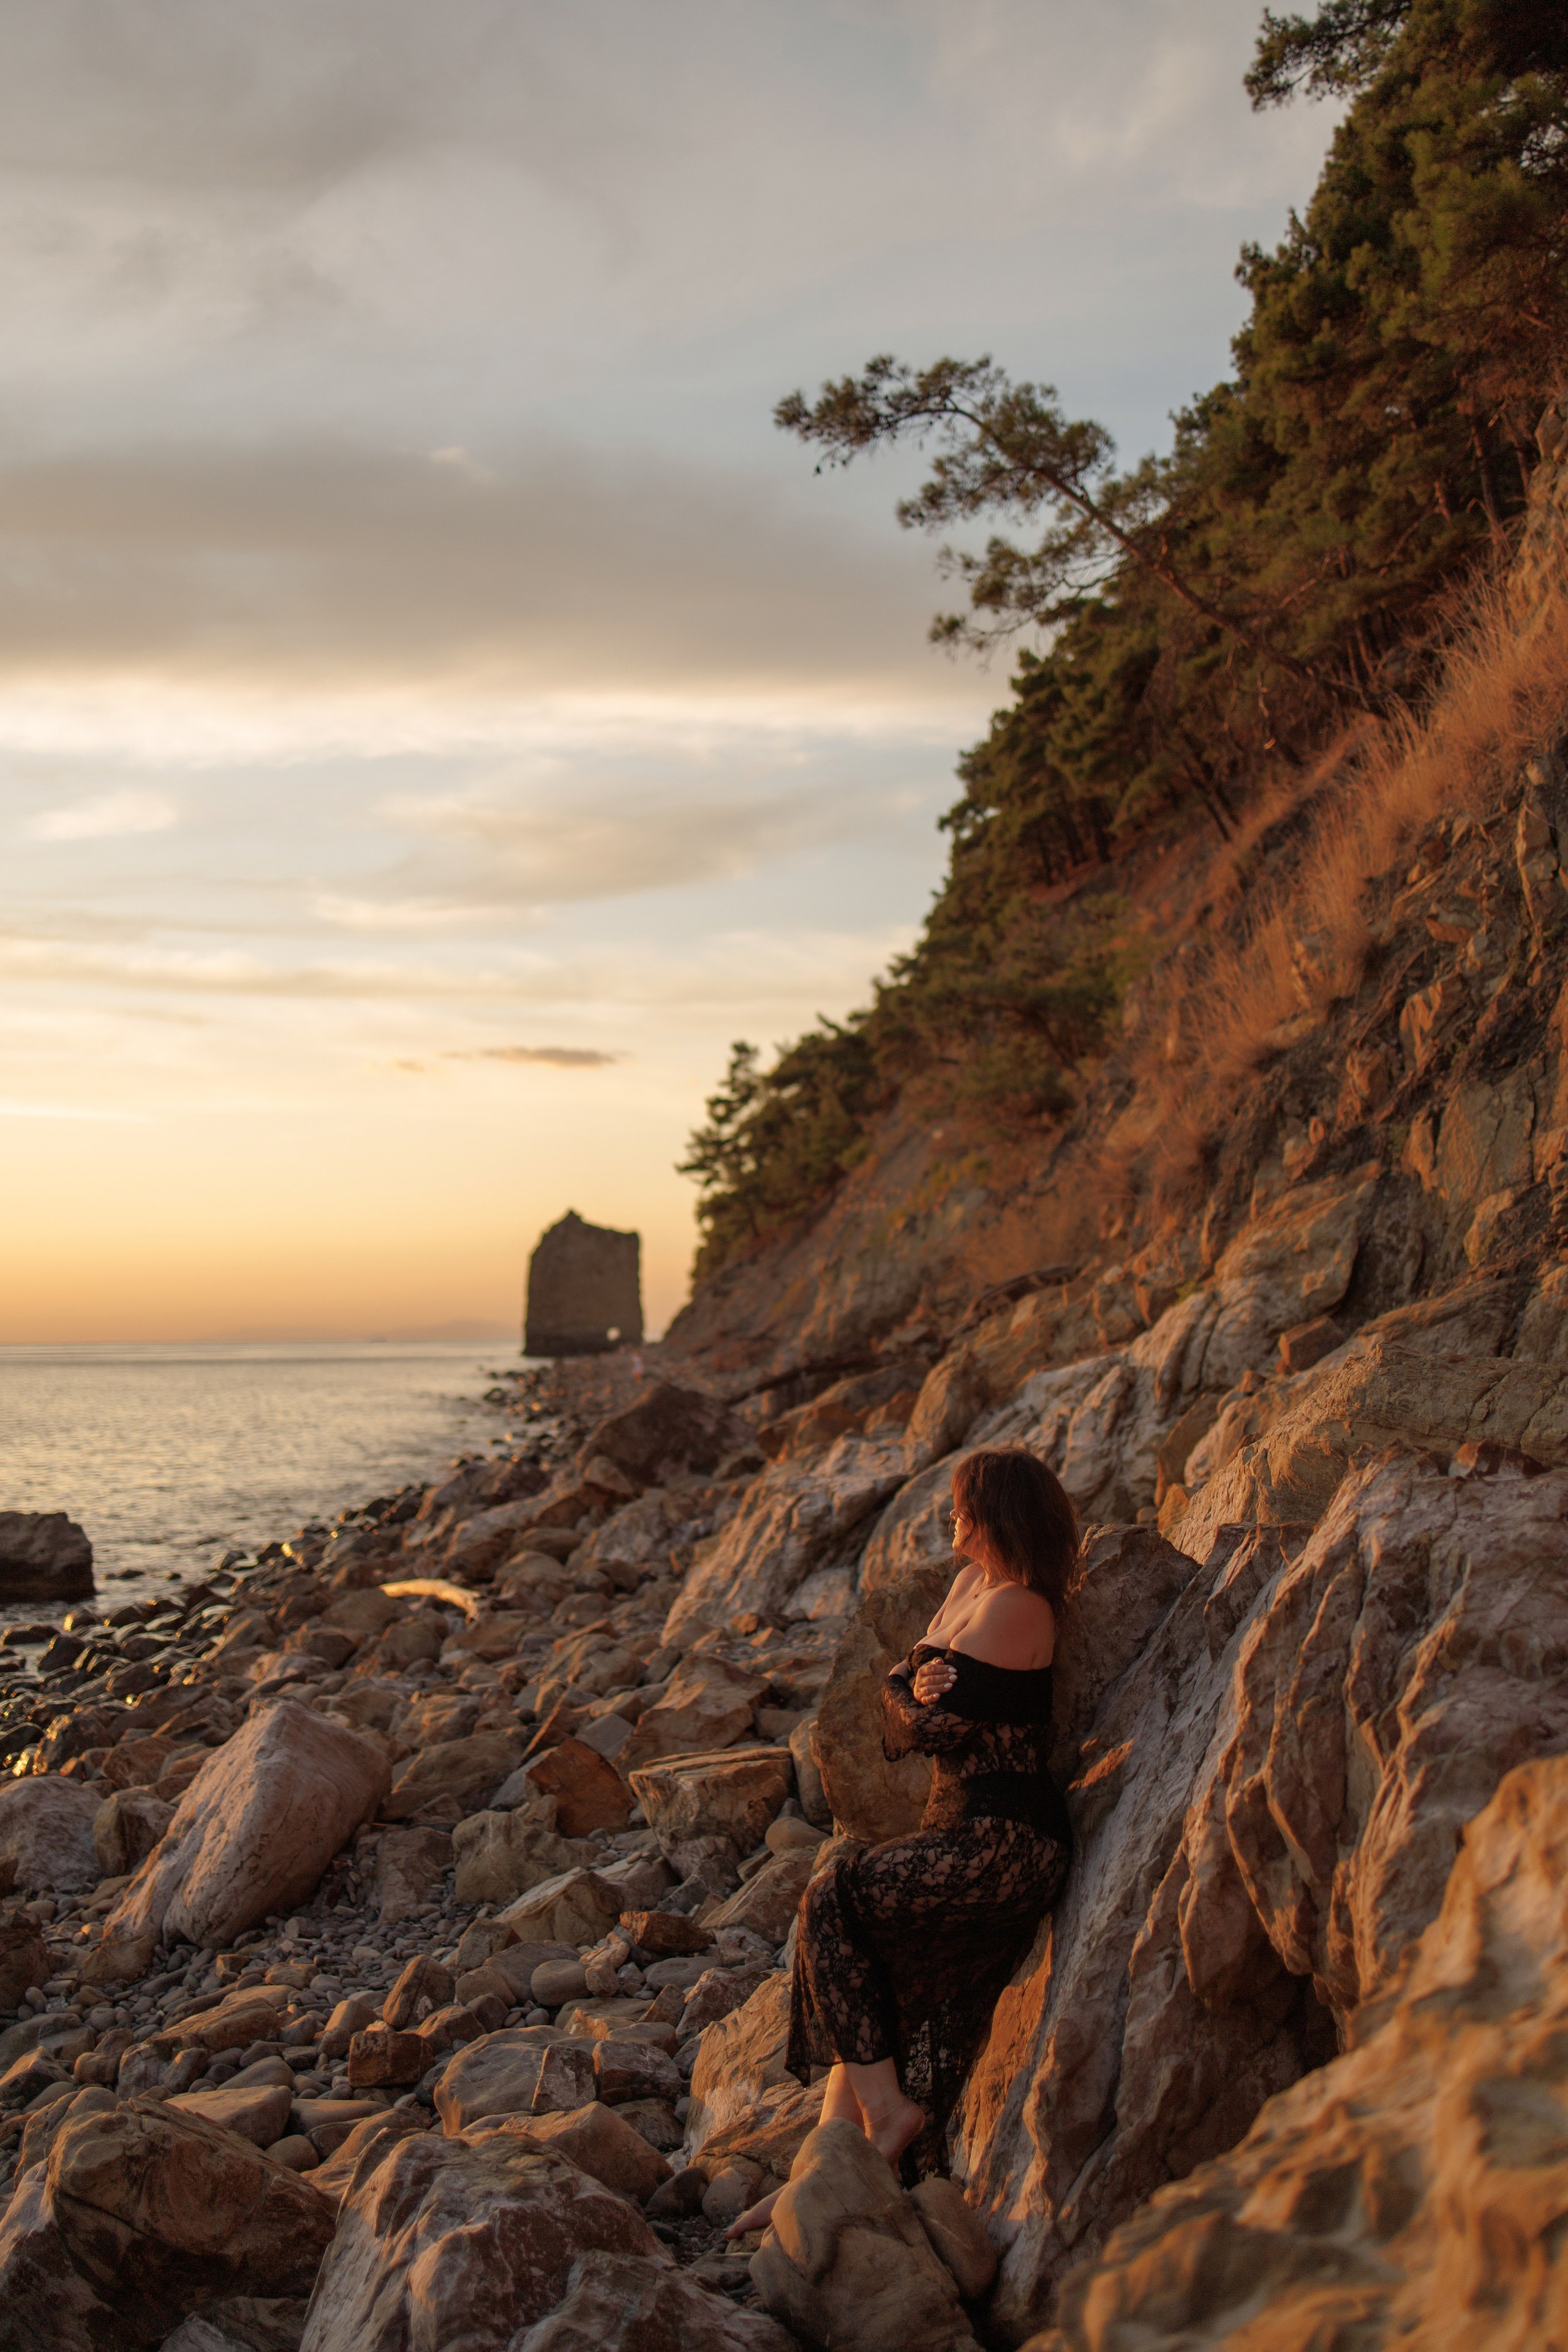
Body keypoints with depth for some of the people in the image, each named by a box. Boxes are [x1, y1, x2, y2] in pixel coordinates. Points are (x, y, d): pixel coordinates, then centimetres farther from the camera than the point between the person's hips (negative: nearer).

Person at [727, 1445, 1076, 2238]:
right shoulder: (971, 1585, 13)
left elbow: (939, 1725, -17)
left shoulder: (1014, 1608, -17)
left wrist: (909, 1700, 2)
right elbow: (899, 1695, 13)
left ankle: (887, 2110, 2)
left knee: (831, 1904, -5)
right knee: (894, 2003, 8)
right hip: (965, 1827, 9)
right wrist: (912, 1688, -7)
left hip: (1000, 1844, -9)